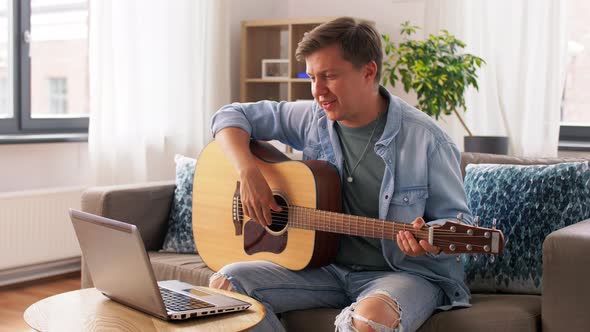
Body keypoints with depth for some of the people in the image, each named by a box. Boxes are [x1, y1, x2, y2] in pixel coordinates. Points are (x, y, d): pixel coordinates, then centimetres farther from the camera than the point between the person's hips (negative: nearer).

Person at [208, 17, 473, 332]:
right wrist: (248, 172, -12)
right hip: (327, 265, 5)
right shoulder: (313, 119, 0)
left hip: (406, 271, -4)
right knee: (225, 282, -14)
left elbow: (456, 220, -6)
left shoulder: (425, 139, -13)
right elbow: (230, 116, 6)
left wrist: (432, 241, -30)